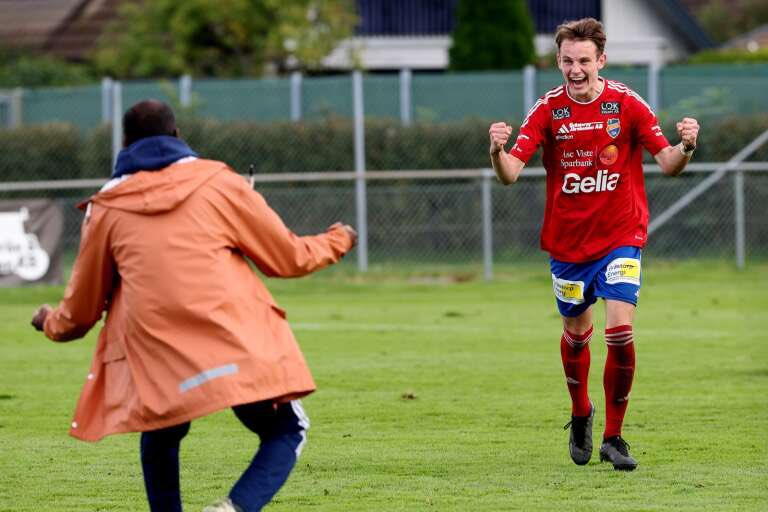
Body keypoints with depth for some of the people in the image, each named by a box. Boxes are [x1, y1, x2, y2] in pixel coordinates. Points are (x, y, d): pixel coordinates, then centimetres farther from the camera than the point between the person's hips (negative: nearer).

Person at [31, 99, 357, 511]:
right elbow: (287, 258, 16)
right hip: (238, 348, -2)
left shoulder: (106, 208, 14)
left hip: (156, 356, 2)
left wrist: (51, 323, 47)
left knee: (160, 441, 27)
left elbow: (80, 310, 24)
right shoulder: (218, 183, 10)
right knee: (285, 431, 10)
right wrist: (336, 242, 37)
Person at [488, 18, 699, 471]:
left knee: (620, 329, -16)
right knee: (576, 332, 13)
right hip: (567, 241, 2)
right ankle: (581, 413, 42)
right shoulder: (548, 110, -4)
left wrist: (685, 148, -30)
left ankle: (614, 437, -3)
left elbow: (668, 164, -8)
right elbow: (510, 174, -11)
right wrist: (498, 151, -33)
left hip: (620, 235, -2)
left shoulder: (627, 104, -7)